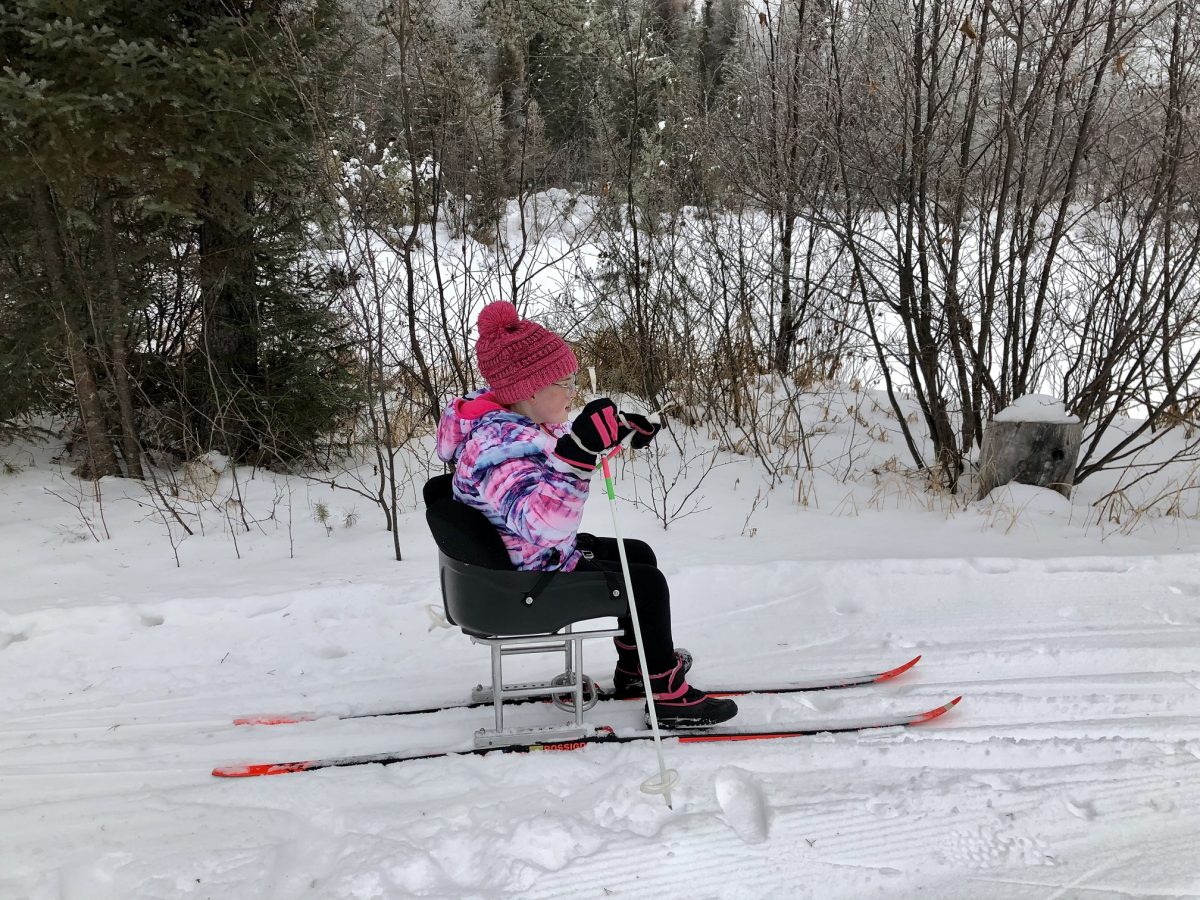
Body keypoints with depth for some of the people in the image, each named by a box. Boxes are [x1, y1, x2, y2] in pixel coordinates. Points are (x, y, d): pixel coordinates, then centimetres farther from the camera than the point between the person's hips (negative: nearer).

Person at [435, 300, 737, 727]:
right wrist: (578, 450, -62)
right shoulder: (498, 446, -35)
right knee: (647, 584, -9)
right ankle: (668, 696, 4)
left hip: (546, 553, 11)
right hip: (528, 580, -11)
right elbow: (543, 520, -51)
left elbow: (560, 437, 19)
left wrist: (622, 429, 8)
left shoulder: (525, 421, -3)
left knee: (638, 554, 21)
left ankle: (634, 667, 35)